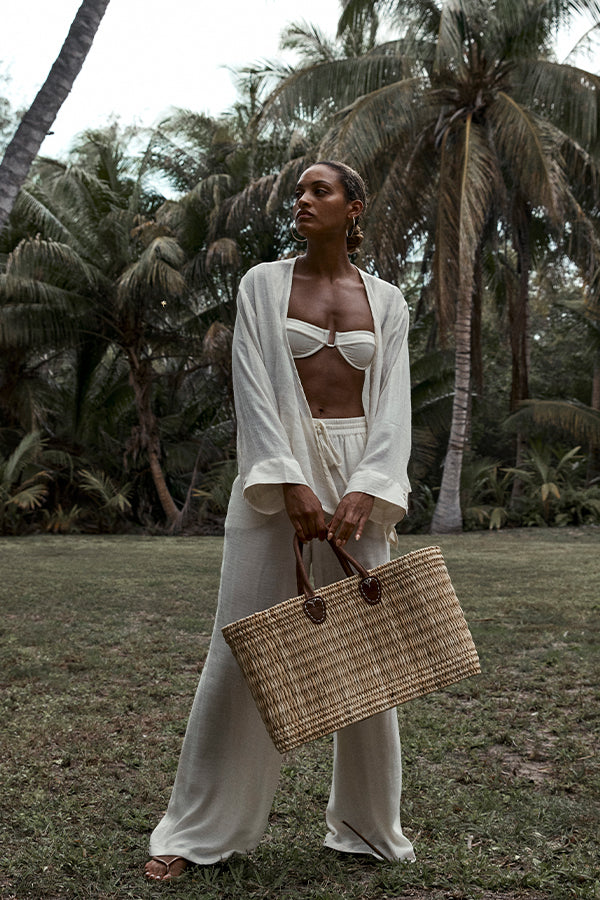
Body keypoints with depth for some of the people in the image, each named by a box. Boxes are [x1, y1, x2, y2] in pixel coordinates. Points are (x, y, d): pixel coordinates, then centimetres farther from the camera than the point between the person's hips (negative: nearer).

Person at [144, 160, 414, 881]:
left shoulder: (386, 302, 11)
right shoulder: (263, 283, 6)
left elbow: (392, 404, 3)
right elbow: (253, 389, -4)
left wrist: (364, 491, -13)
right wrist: (291, 483, -16)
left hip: (361, 470, 2)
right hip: (277, 467, -1)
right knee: (244, 646, -2)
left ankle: (366, 823, 22)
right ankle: (198, 827, 11)